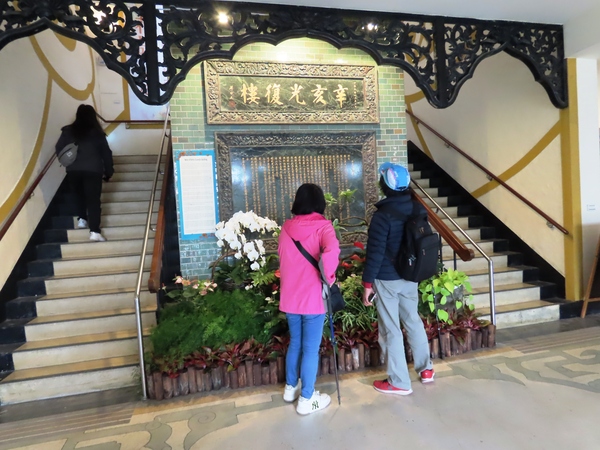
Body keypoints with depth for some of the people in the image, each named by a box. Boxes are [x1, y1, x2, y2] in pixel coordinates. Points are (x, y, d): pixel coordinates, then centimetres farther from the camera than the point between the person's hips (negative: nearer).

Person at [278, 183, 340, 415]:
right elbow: (331, 251, -31)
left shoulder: (286, 227, 4)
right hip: (312, 297, -5)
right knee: (311, 349, 9)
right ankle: (306, 400, 23)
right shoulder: (322, 226, -12)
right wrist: (329, 276, -17)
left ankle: (290, 387, 39)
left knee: (295, 342, 23)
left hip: (289, 297, 5)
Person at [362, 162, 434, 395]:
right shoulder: (418, 209, 1)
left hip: (386, 279, -7)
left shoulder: (382, 215, -20)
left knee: (391, 329, 6)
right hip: (410, 277, 7)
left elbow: (375, 253, -20)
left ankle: (399, 382, 19)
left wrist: (367, 283, -12)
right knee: (413, 320, 23)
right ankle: (426, 369, 37)